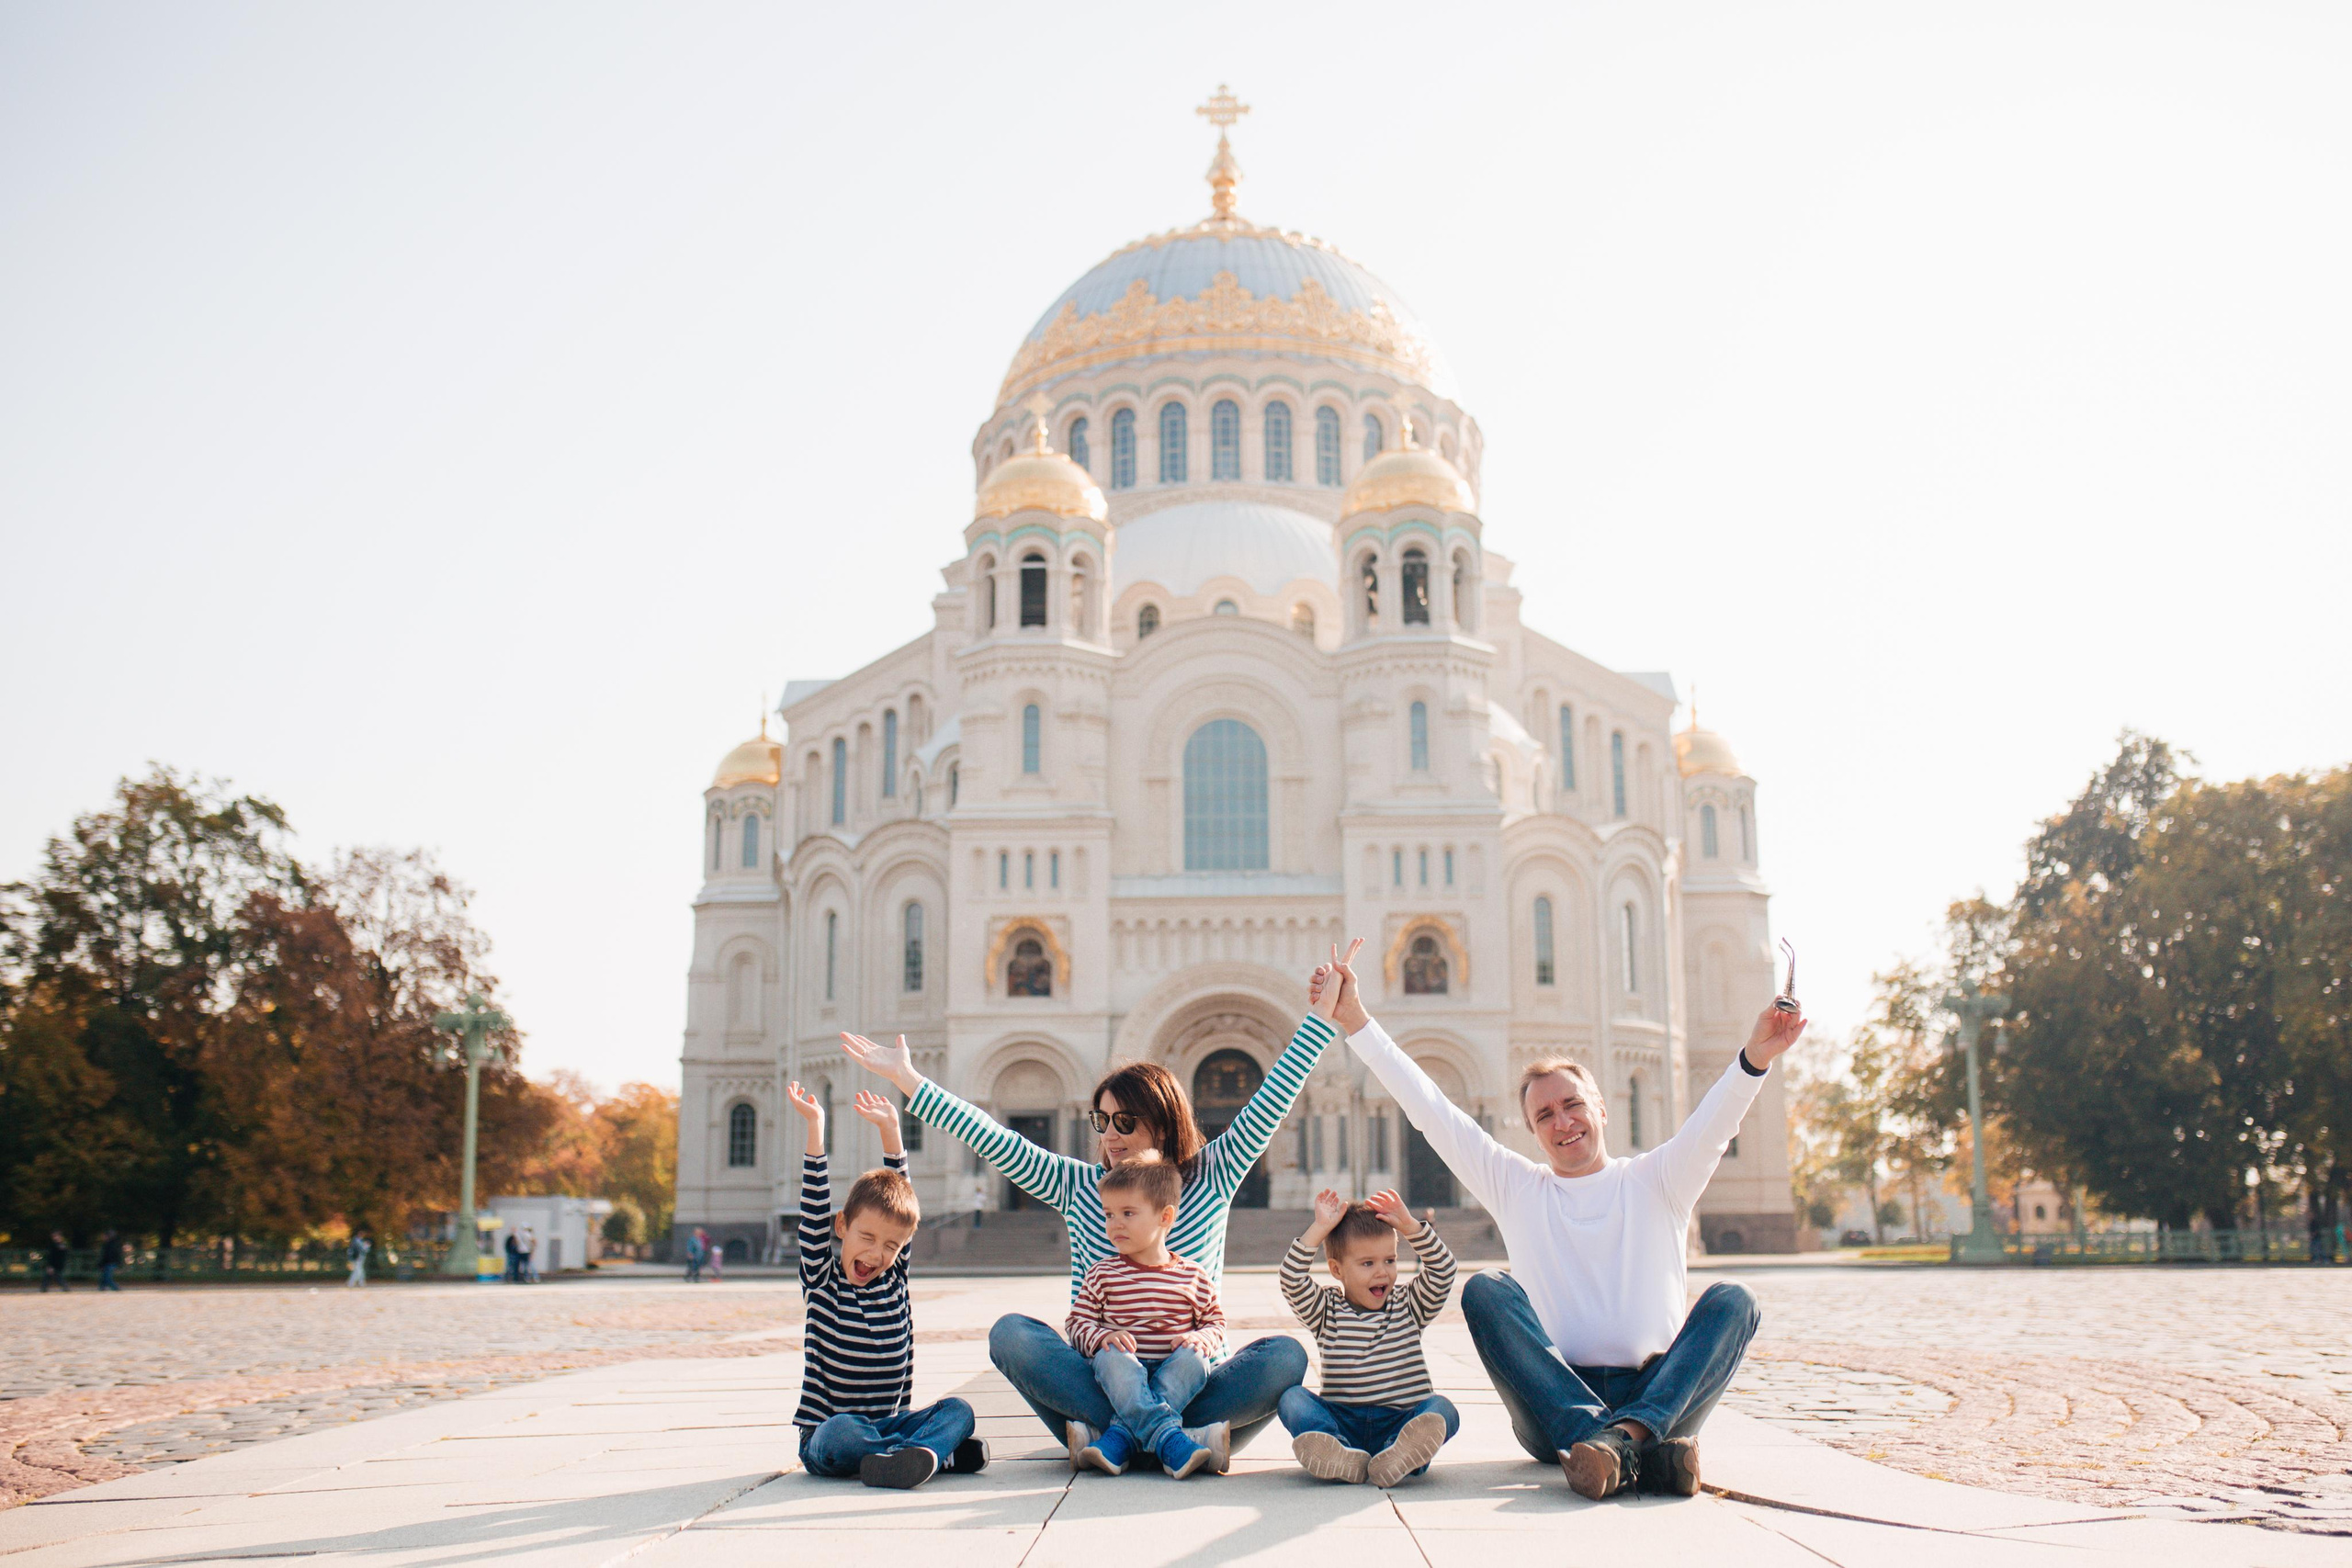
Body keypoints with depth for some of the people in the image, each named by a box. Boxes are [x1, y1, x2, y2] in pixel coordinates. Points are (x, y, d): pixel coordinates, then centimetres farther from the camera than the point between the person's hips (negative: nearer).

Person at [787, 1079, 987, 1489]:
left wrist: (890, 1130, 2)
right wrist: (815, 1128, -15)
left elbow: (895, 1191, 7)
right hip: (823, 1436, -4)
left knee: (958, 1410, -19)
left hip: (888, 1424, 4)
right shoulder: (821, 1280, -1)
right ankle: (942, 1452, -33)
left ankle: (908, 1455, -44)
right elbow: (815, 1213, -10)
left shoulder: (895, 1278, 7)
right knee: (842, 1430, -37)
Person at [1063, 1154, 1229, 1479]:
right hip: (1122, 1377, -1)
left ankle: (1120, 1436, -40)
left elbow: (1216, 1323, 12)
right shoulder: (1102, 1274, 8)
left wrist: (1199, 1338, -11)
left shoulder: (1193, 1276, 8)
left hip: (1174, 1375, 1)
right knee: (1111, 1356, -32)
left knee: (1191, 1357, -30)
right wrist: (1104, 1337, -18)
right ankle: (1167, 1439, -48)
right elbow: (1077, 1323, 3)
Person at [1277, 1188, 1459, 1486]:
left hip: (1400, 1421, 0)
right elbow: (1291, 1280, -5)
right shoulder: (1327, 1311, 11)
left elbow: (1443, 1269, 2)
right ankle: (1342, 1457, -52)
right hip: (1342, 1422, 0)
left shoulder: (1409, 1307, 15)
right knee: (1293, 1398, -25)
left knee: (1442, 1408, -29)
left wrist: (1409, 1225, -5)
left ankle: (1399, 1455, -59)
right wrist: (1320, 1229, -8)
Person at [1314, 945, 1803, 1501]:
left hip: (1657, 1397, 0)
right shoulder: (1517, 1188, 17)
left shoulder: (1655, 1180, 14)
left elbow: (1714, 1123, -5)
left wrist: (1754, 1058, -26)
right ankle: (1635, 1454, -42)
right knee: (1486, 1291, -23)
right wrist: (1356, 1021, 3)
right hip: (1555, 1411, 0)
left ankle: (1625, 1435, -45)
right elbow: (1431, 1111, 10)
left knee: (1732, 1298, -22)